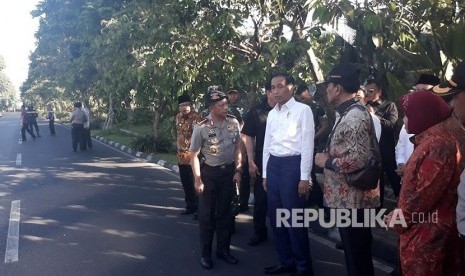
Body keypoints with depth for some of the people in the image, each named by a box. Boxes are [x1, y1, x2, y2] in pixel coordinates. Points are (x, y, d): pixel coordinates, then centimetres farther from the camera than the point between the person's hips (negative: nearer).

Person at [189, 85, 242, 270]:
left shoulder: (233, 123, -5)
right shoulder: (201, 128, -16)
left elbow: (238, 148, 5)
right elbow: (193, 155, -9)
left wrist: (238, 171, 0)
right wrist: (198, 180, -12)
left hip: (228, 172, 3)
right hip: (209, 173, -3)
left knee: (225, 212, 13)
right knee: (207, 214, 6)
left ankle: (223, 250, 28)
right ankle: (205, 253, 21)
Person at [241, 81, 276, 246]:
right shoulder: (256, 112, -1)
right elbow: (248, 137, 0)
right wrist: (251, 162, -6)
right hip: (262, 162, 0)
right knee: (260, 198, 9)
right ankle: (259, 232, 24)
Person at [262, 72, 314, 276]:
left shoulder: (302, 110, -7)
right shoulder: (272, 114, 13)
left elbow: (307, 145, -10)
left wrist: (304, 177, -13)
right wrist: (265, 174, 16)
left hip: (293, 164, -7)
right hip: (273, 165, 7)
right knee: (275, 217, 13)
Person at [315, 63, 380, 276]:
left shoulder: (355, 117, -20)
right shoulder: (346, 114, 13)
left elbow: (358, 159, -29)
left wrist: (326, 161, -17)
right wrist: (328, 158, 8)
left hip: (353, 199, -10)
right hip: (346, 197, 10)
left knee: (357, 254, 3)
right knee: (353, 251, 22)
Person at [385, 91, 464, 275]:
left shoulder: (439, 144, -22)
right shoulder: (431, 139, 12)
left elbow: (426, 194, -25)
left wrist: (399, 219, -14)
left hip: (427, 233, -10)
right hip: (422, 227, 10)